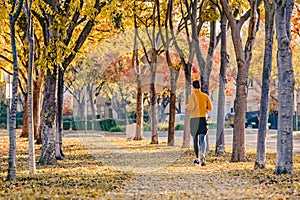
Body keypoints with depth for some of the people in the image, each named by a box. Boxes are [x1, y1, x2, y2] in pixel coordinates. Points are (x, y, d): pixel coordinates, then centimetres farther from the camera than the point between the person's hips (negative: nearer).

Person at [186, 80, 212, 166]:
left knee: (195, 139, 11)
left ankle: (197, 158, 15)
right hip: (203, 118, 1)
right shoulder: (205, 96, 7)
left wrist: (187, 106, 7)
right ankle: (202, 155, -28)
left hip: (194, 118, -1)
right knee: (203, 139, -5)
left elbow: (192, 107, -15)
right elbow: (210, 108, 8)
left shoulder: (192, 95, -3)